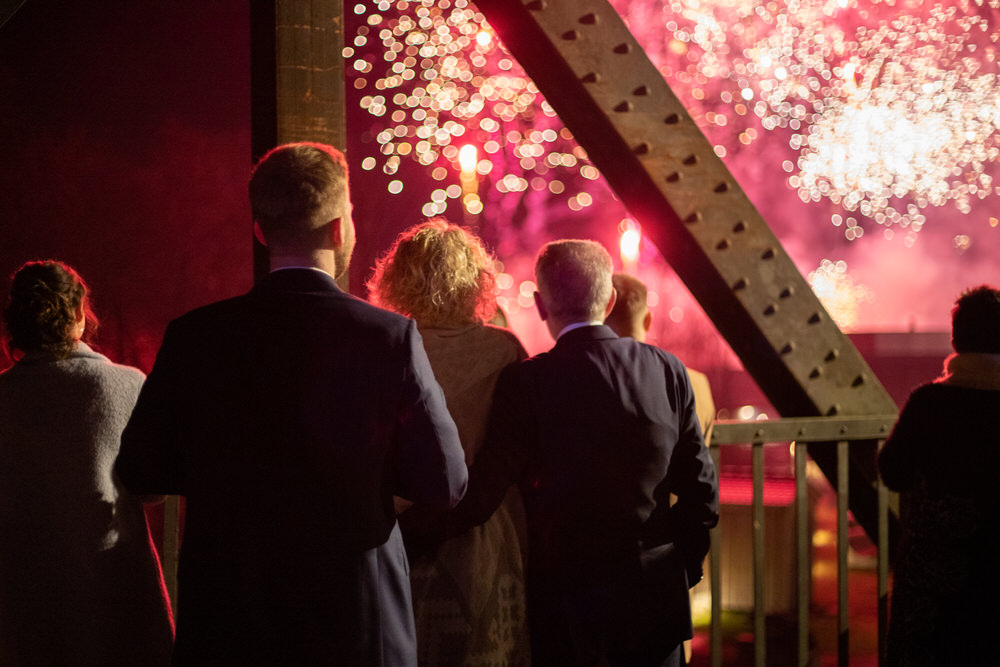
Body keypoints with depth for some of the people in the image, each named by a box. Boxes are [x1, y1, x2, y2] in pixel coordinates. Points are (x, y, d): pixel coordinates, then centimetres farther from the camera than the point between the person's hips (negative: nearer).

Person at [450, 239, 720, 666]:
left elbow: (479, 496, -16)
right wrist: (683, 568, 14)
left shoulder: (525, 383, -13)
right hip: (653, 595, 3)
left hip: (564, 599, -3)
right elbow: (700, 490, 1)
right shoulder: (666, 370, -2)